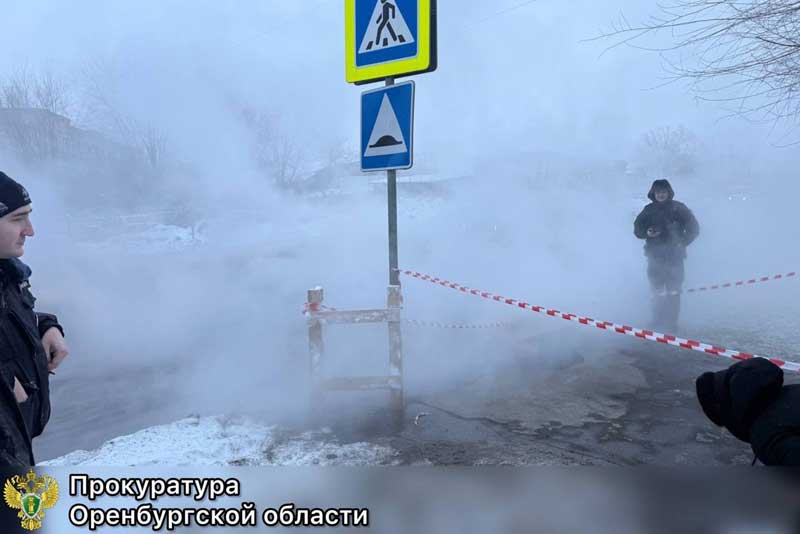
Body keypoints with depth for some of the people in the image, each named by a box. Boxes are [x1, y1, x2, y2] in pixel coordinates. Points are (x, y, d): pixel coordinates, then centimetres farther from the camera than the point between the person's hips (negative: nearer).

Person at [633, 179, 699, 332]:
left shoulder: (678, 208, 3)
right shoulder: (648, 210, 9)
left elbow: (694, 229, 6)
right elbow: (637, 229, 11)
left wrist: (682, 243, -5)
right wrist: (646, 233, -10)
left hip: (674, 257, -1)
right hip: (655, 257, 1)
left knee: (673, 293, -3)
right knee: (658, 293, 2)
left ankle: (672, 323, 3)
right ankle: (658, 323, 11)